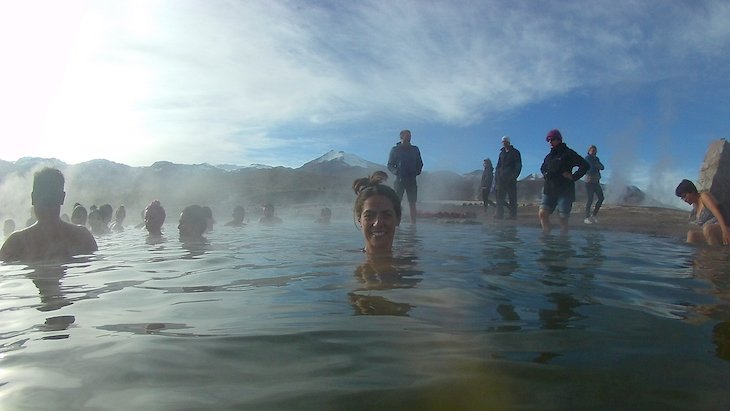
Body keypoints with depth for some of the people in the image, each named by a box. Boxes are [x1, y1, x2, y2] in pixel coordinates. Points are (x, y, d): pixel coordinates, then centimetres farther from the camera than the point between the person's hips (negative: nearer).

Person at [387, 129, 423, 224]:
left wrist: (417, 171, -1)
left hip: (412, 180, 2)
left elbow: (420, 163, 17)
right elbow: (390, 165, 5)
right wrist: (396, 171, -12)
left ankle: (413, 224, 3)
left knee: (412, 203, 1)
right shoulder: (395, 150, 6)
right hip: (399, 179, -2)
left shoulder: (415, 149, 12)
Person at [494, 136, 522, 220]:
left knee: (512, 198, -5)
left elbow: (518, 166, -1)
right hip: (501, 178, 5)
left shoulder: (515, 152, 5)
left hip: (510, 179, -5)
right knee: (500, 197, 0)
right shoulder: (502, 153, 19)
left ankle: (513, 215, -4)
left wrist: (514, 176, -13)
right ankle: (499, 214, 2)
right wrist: (496, 175, 5)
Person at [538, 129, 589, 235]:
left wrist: (573, 177, -11)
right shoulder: (549, 155, 17)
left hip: (565, 191, -6)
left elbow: (585, 165, -8)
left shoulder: (568, 153, -3)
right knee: (542, 214, -8)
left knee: (563, 218, -1)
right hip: (549, 191, 6)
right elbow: (543, 168, 37)